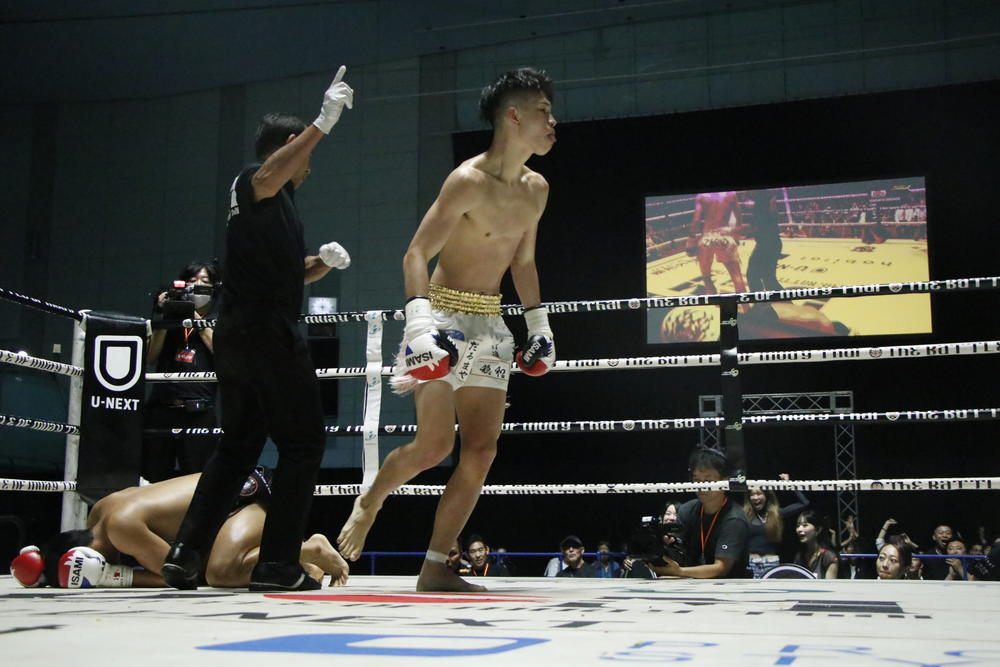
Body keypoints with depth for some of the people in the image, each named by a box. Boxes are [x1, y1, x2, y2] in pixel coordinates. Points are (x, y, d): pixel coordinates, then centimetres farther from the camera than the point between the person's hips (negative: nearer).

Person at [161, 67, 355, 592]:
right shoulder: (252, 181, -3)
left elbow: (294, 271, 29)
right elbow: (268, 177, -29)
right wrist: (322, 123, -33)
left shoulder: (282, 203, 25)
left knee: (237, 446, 12)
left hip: (235, 335, 10)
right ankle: (277, 562, -6)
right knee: (303, 444, -4)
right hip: (266, 330, -10)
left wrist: (325, 260, 9)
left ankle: (185, 553, 7)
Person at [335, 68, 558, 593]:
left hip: (490, 324, 7)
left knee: (482, 450, -1)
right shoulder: (468, 180, -14)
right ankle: (369, 502, 20)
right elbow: (416, 254, -18)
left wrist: (538, 322, 17)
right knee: (435, 444, -11)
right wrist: (419, 319, -31)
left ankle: (435, 567, 6)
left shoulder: (536, 190, 9)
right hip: (445, 315, -7)